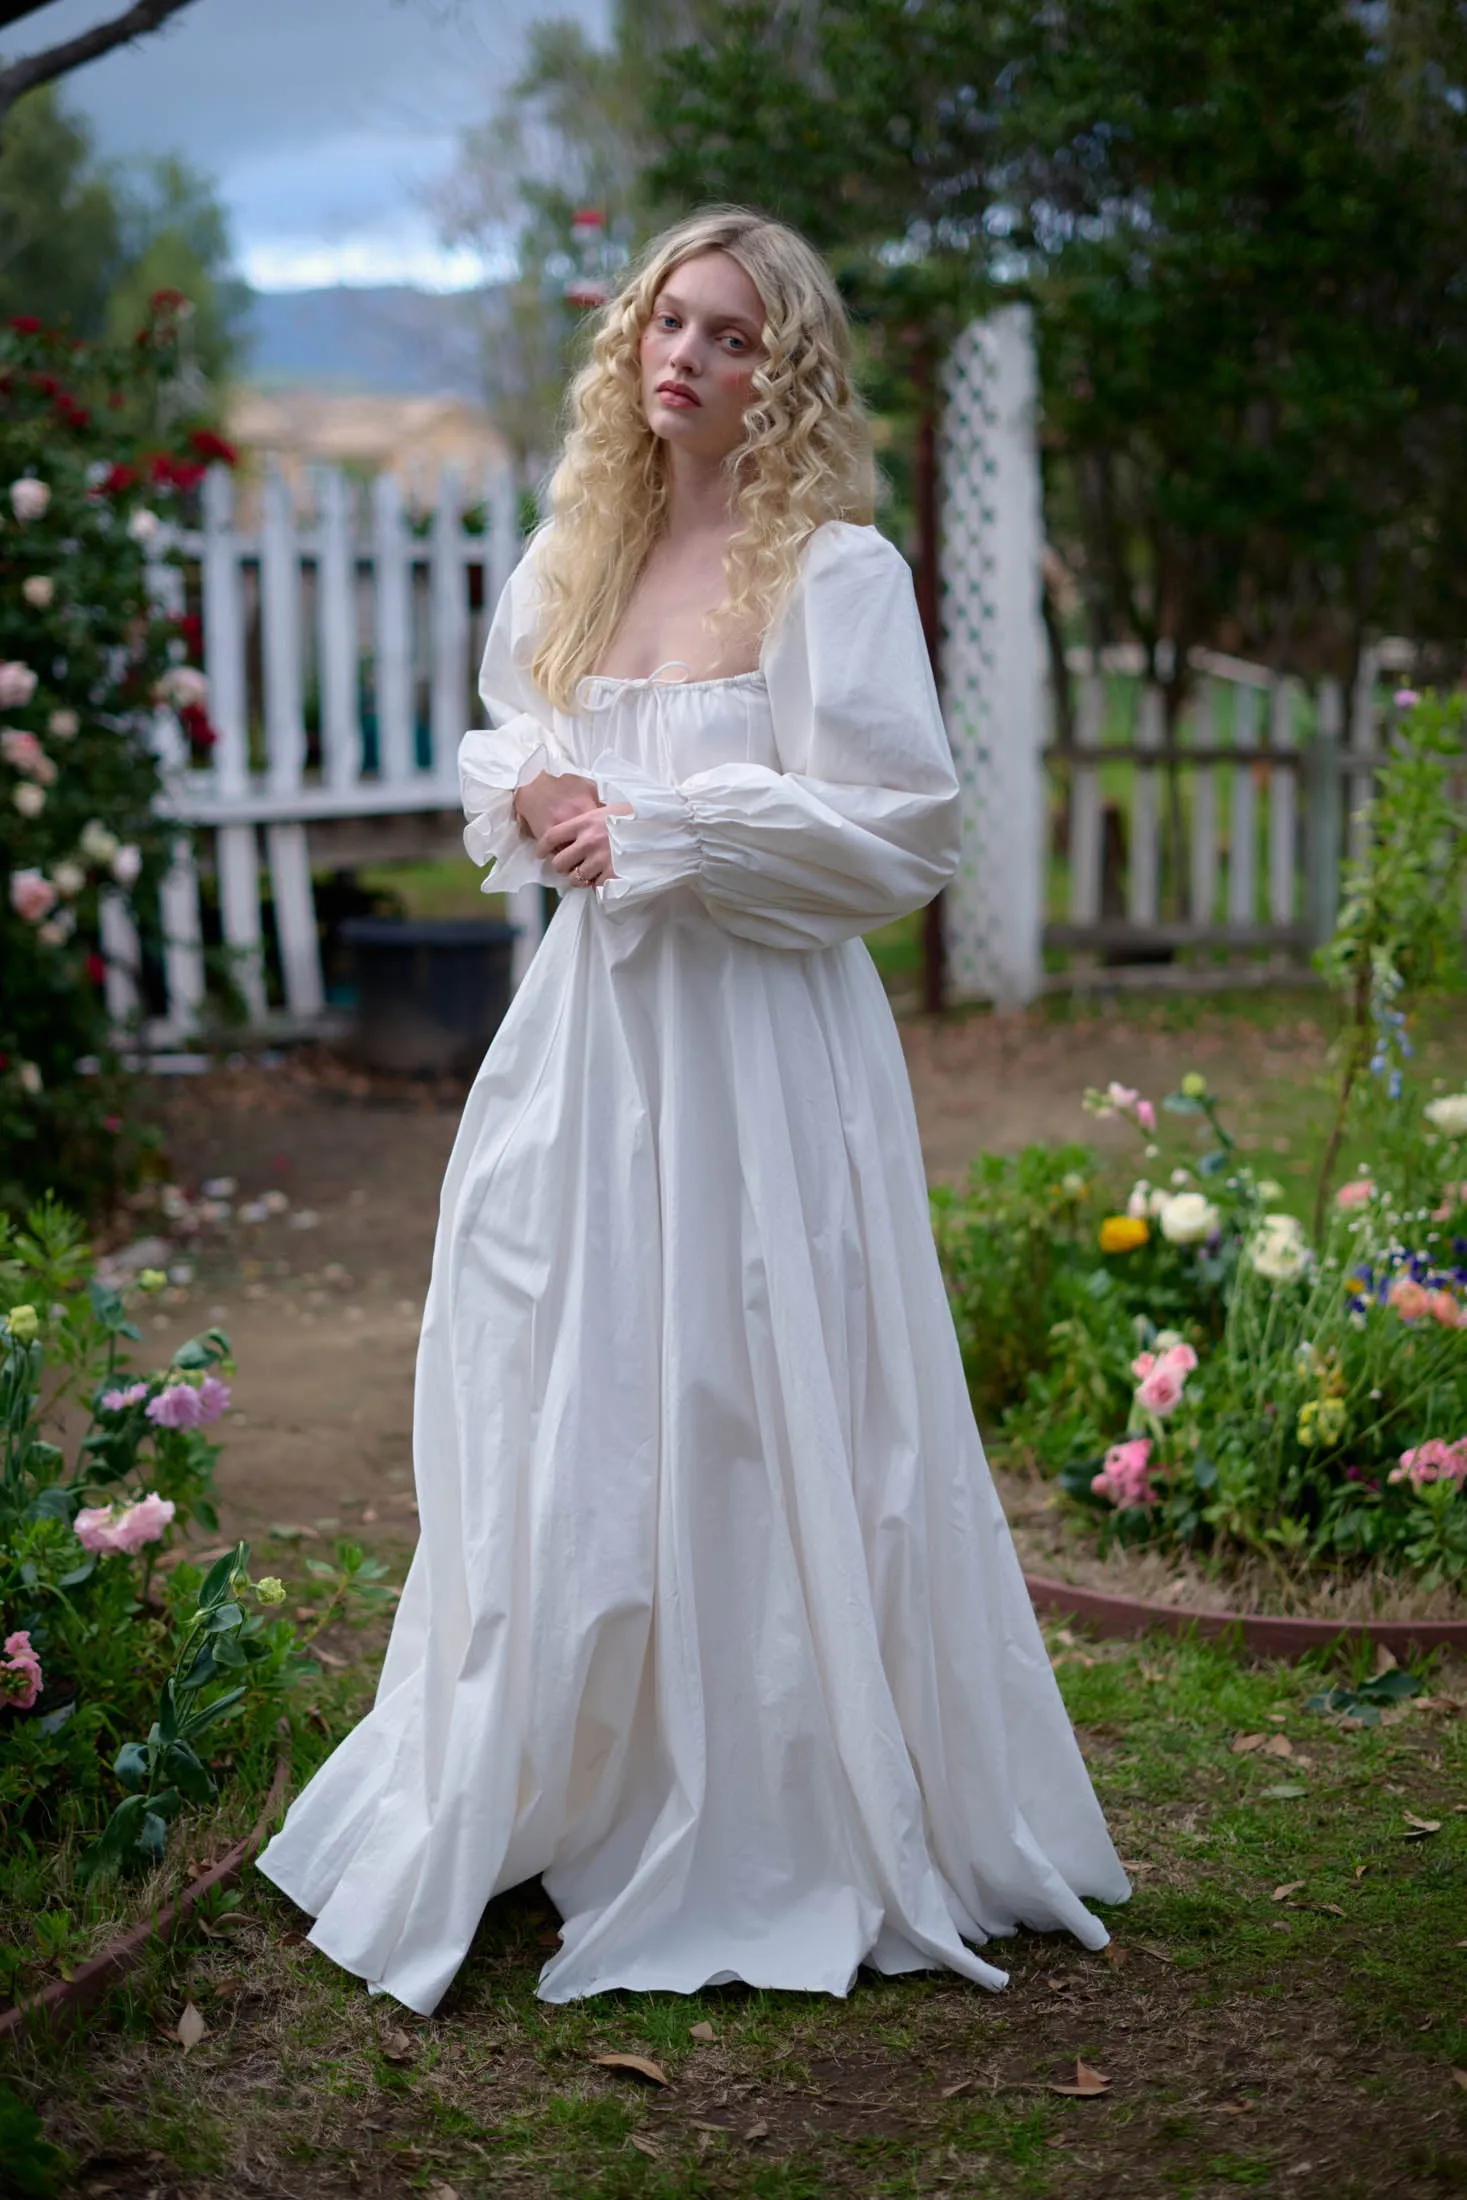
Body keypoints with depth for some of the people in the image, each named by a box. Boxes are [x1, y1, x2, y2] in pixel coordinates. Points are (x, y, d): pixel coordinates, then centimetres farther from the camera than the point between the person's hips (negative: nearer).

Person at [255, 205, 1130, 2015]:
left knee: (751, 1426, -1)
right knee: (561, 1412, 10)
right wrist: (532, 801, 1)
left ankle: (789, 1833, 15)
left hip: (756, 1043, -6)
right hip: (589, 1022, 6)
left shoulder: (835, 571, -7)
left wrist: (660, 832, -14)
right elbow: (503, 750, 25)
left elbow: (899, 833, -13)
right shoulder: (572, 558, 12)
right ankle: (558, 1783, 26)